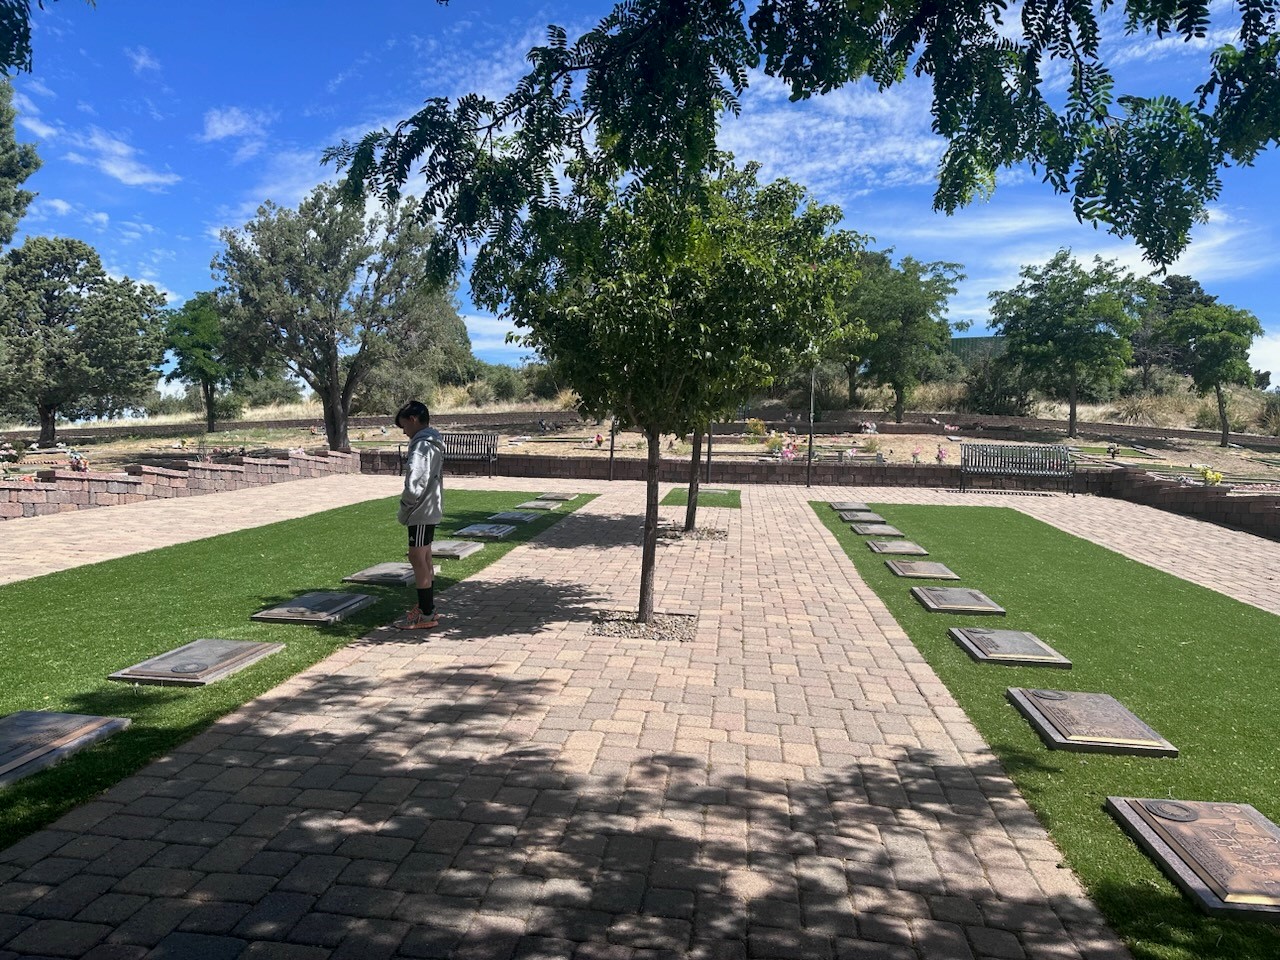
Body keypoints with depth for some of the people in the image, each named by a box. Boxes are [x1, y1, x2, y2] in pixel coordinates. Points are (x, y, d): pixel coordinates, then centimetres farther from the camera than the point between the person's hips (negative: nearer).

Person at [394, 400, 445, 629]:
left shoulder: (422, 444, -18)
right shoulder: (433, 442, 13)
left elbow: (415, 483, -23)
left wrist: (403, 510, -10)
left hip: (421, 512, -10)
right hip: (429, 510, 10)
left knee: (418, 559, -4)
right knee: (423, 559, 16)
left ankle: (427, 615, 1)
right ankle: (426, 607, 26)